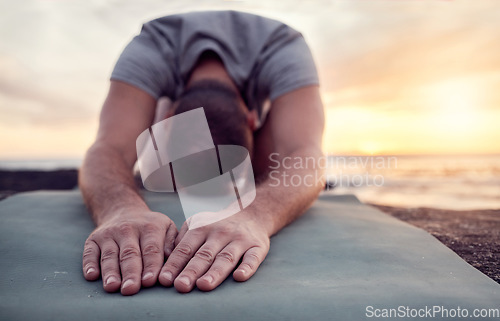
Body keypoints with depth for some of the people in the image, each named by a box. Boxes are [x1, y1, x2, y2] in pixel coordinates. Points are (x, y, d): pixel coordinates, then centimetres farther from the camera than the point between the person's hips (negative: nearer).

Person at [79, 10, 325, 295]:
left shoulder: (286, 54, -44)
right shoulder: (146, 53, -40)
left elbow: (304, 158, -56)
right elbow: (110, 149, -51)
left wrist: (252, 216, -77)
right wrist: (122, 209, -73)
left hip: (265, 105, 0)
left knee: (276, 181, -18)